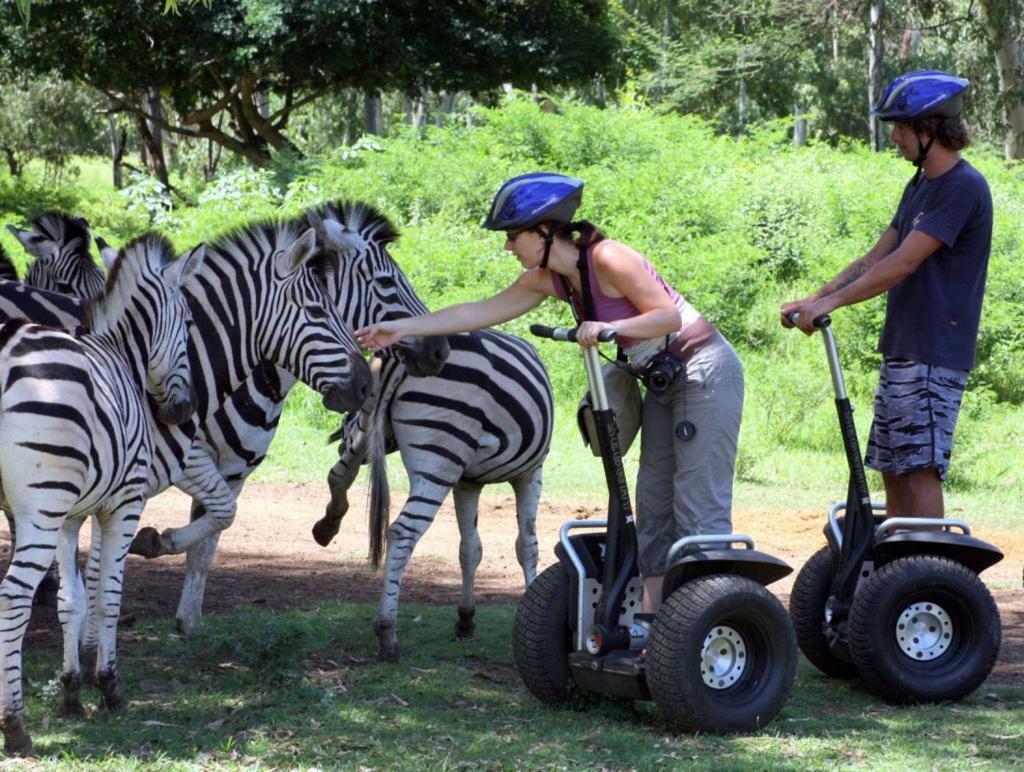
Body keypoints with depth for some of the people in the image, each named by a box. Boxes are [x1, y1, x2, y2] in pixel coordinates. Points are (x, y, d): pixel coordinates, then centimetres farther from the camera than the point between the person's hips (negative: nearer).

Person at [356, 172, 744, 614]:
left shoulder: (607, 259, -23)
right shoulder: (548, 279, 3)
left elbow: (668, 314, -21)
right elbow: (480, 313, 5)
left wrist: (611, 327, -36)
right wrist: (401, 328, 3)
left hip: (705, 370, -9)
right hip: (664, 381, 9)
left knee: (699, 503, -11)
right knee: (653, 502, 9)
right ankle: (649, 616, 12)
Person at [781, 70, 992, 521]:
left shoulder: (963, 188, -14)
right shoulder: (920, 186, 17)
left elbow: (902, 264, -19)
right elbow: (876, 259, 18)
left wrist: (832, 301, -18)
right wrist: (813, 300, 9)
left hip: (934, 355, -10)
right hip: (901, 349, 10)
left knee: (919, 469, -12)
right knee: (892, 467, 10)